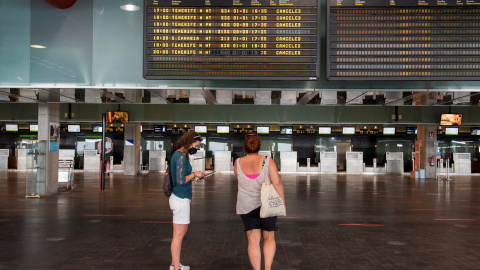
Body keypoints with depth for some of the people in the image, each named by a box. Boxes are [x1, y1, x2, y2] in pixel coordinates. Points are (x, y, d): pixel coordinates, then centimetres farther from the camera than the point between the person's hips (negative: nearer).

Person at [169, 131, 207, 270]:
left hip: (181, 198, 11)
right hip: (181, 199, -11)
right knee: (178, 235, -2)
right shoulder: (181, 157, -17)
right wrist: (194, 174, -10)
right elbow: (181, 181, -23)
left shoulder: (179, 155, 14)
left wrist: (194, 176, 10)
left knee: (181, 232, 19)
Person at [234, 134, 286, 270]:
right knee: (269, 238, 13)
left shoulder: (238, 163, -3)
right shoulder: (267, 161, -8)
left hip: (246, 206, 1)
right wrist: (282, 203, -6)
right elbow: (277, 183, -14)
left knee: (253, 240, 6)